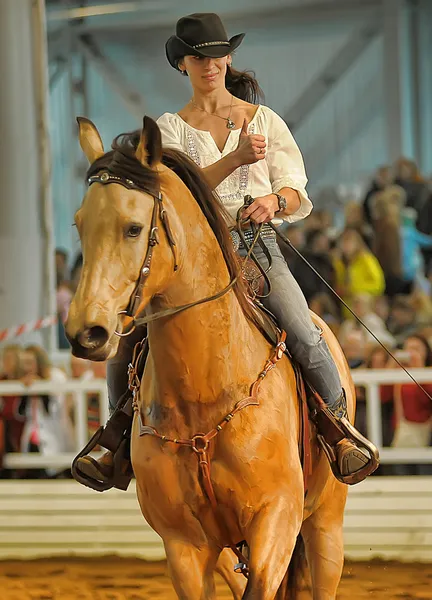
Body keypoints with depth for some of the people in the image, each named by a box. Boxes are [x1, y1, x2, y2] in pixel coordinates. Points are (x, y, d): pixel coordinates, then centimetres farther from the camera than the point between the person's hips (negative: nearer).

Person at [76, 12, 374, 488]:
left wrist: (274, 201, -17)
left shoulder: (265, 121, 11)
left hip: (258, 244, -1)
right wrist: (236, 158, -22)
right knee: (125, 340, -15)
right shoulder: (170, 128, 10)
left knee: (305, 337, -26)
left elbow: (296, 193, 8)